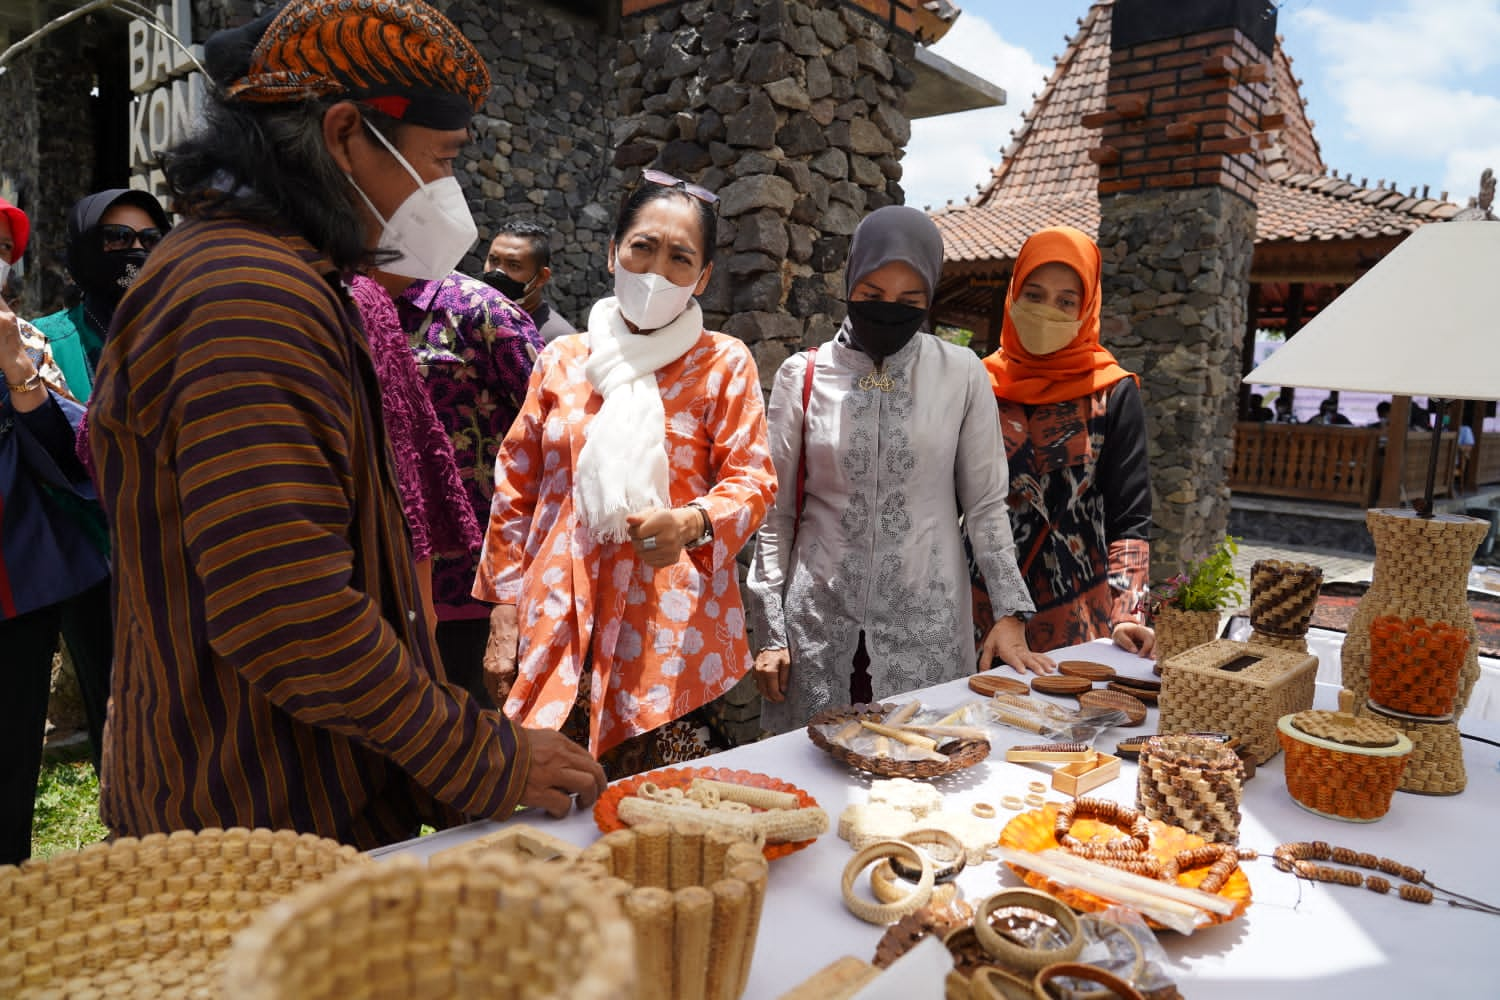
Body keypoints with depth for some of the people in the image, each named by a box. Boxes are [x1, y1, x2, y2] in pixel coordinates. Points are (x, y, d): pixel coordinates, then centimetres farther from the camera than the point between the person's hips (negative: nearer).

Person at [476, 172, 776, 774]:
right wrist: (505, 613, 9)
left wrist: (692, 523, -22)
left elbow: (752, 482, 0)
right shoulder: (562, 359, 11)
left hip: (671, 629, -2)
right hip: (559, 629, 2)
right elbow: (517, 490, 13)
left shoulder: (724, 364, 5)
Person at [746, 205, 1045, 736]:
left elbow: (984, 505, 6)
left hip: (928, 630, 0)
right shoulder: (802, 377, 0)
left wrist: (1010, 614, 1)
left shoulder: (962, 376, 0)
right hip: (819, 625, 0)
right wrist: (770, 631, 1)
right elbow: (777, 513, 3)